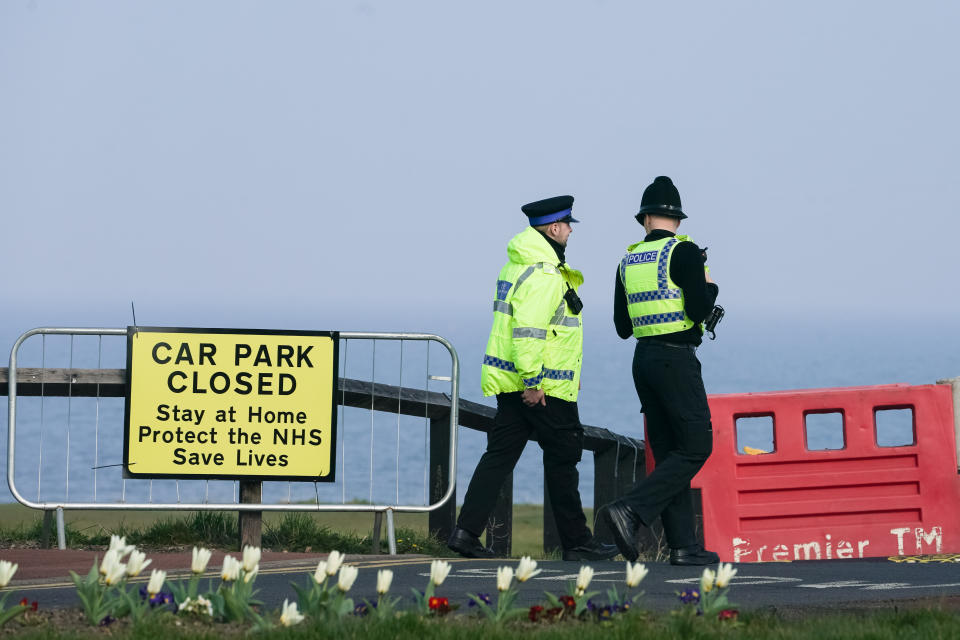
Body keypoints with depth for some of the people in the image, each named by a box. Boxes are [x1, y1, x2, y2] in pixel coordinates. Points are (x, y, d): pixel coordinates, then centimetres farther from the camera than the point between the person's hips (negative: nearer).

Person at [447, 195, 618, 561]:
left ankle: (466, 531, -1)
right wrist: (533, 382, -24)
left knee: (499, 455, 6)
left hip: (510, 383, 9)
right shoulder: (544, 275, -17)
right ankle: (576, 542, 8)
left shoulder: (517, 266, 16)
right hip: (544, 387, -9)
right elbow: (528, 331, -25)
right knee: (562, 458, 1)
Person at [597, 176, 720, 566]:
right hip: (676, 358, -7)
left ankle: (683, 545, 3)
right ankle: (630, 511, -19)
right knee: (696, 447, -5)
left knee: (668, 452, 8)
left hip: (643, 358, 7)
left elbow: (622, 327, 14)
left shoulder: (629, 260, 11)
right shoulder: (685, 252, -9)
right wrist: (709, 286, 2)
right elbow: (698, 310, -18)